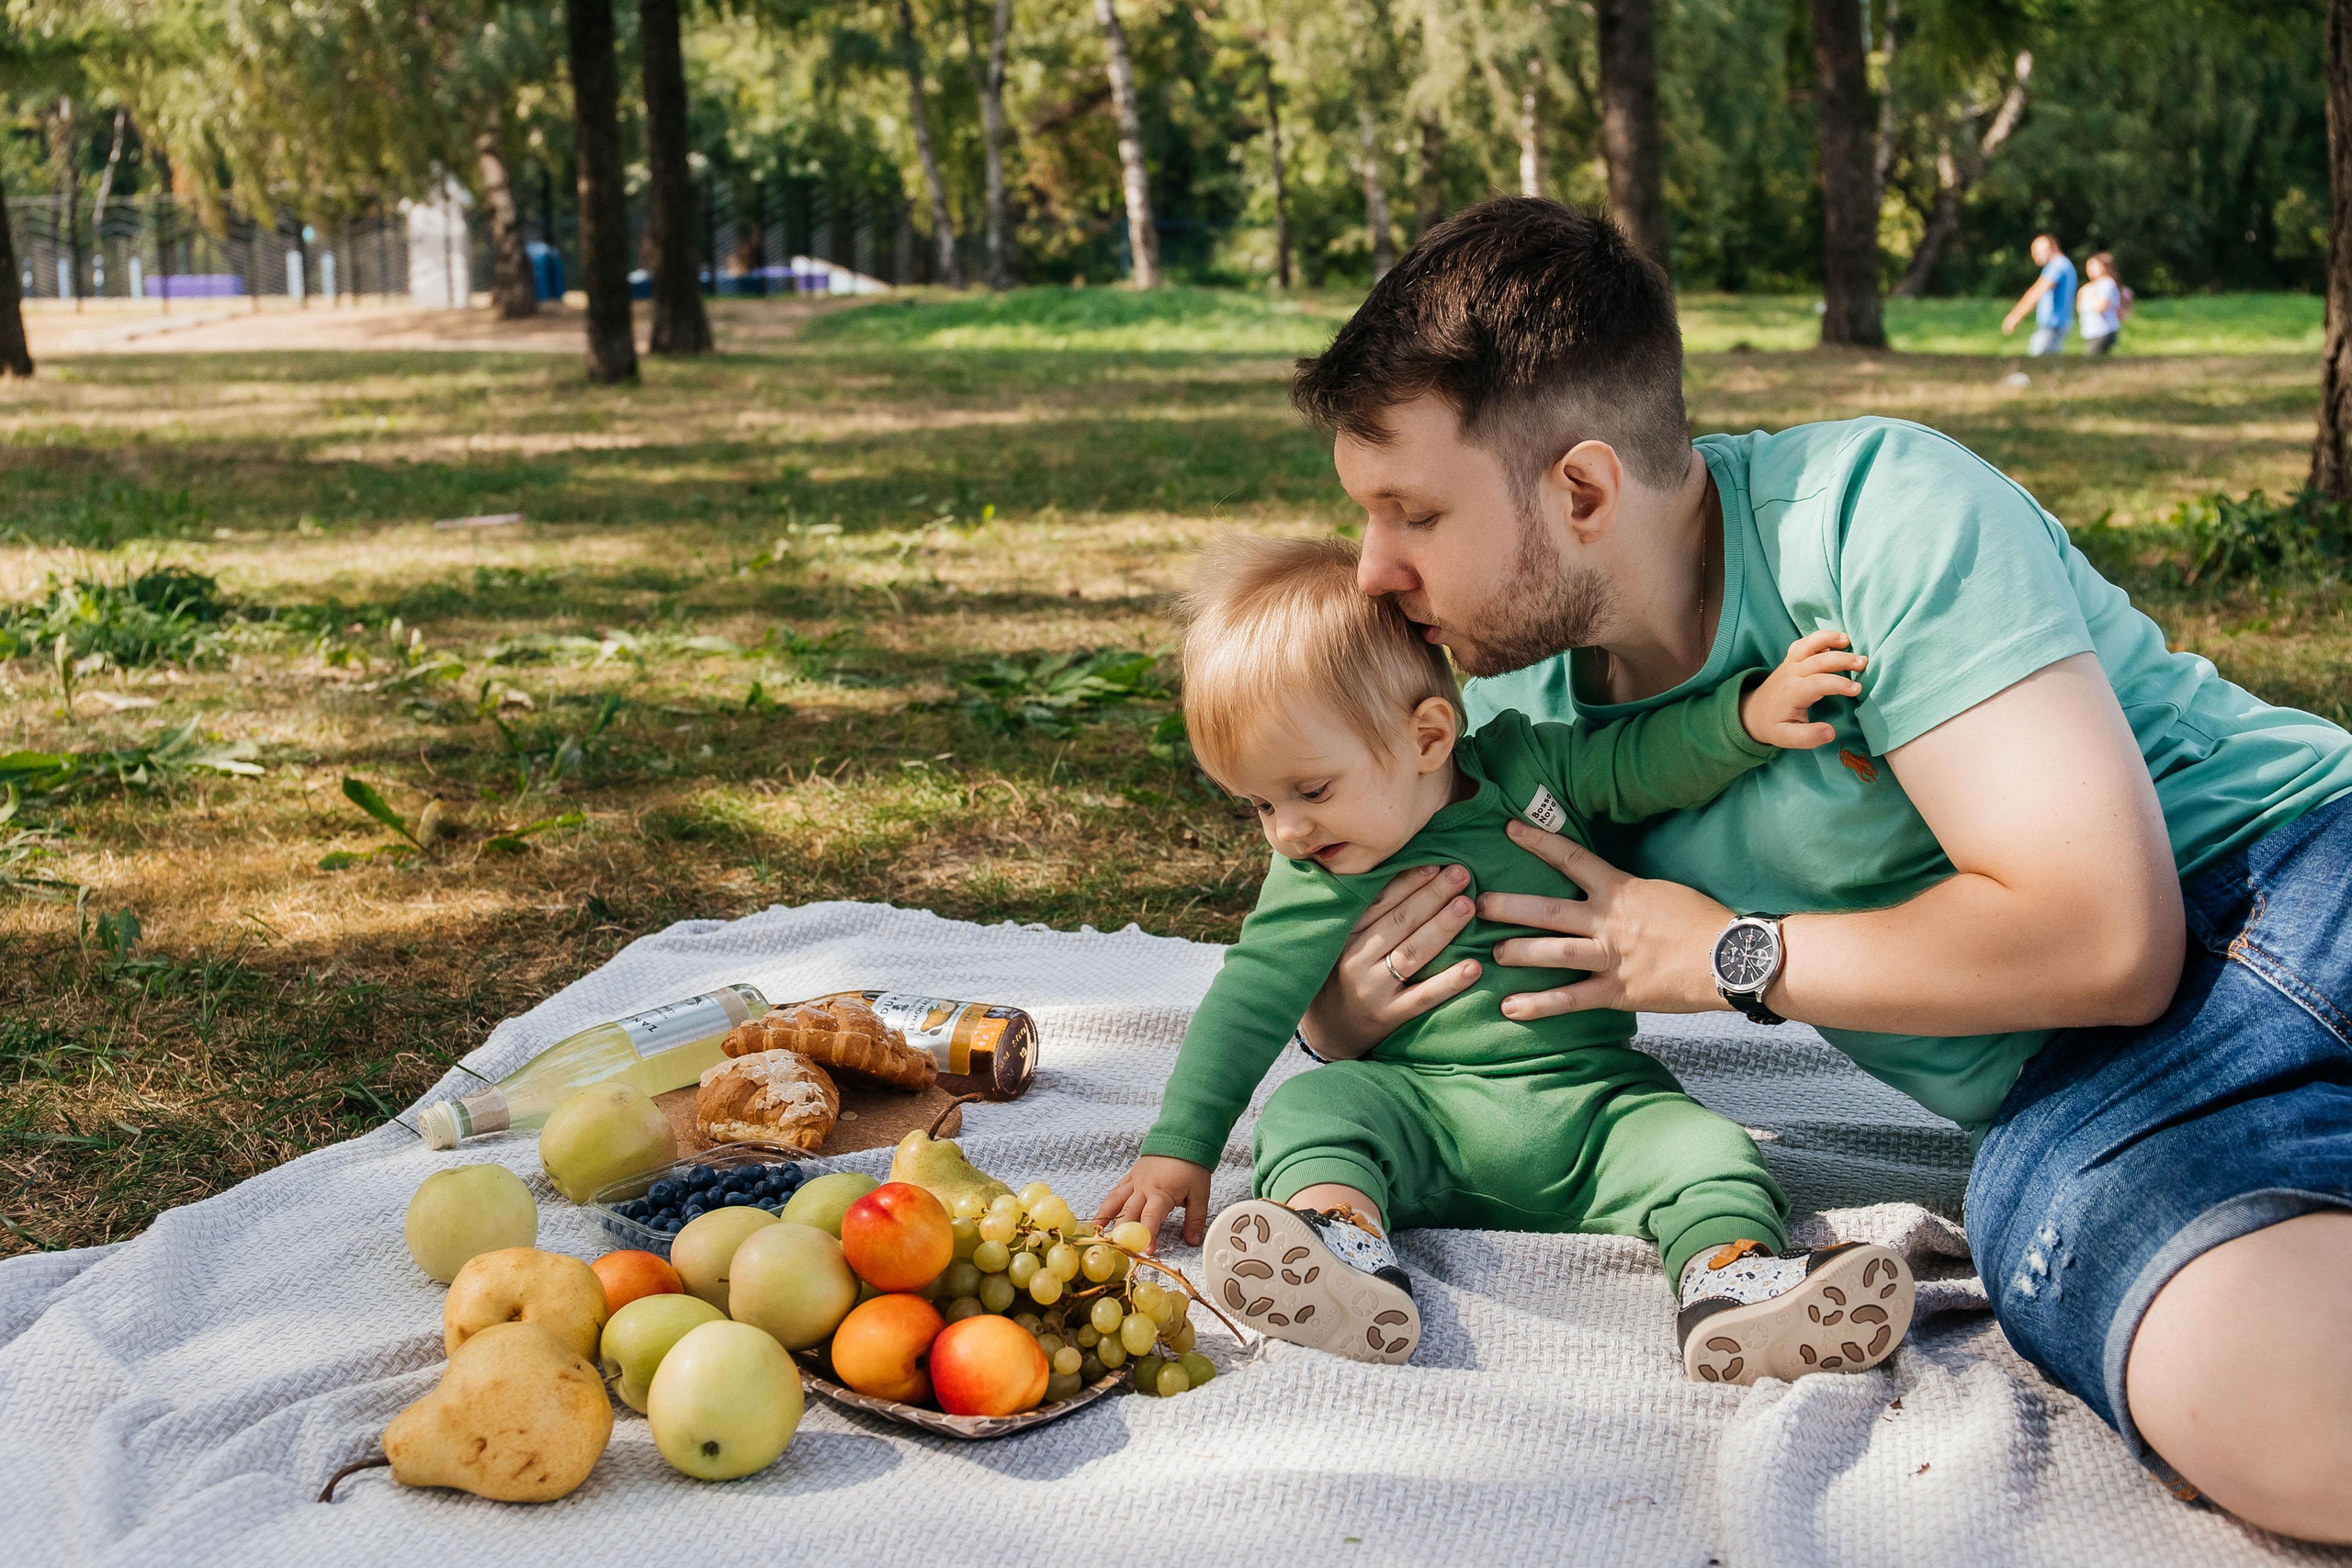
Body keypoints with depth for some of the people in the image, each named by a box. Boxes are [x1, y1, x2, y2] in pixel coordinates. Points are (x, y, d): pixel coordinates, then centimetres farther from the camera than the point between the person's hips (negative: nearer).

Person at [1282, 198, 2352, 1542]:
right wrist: (1343, 1022, -1)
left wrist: (1729, 957, -8)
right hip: (2074, 1091, 3)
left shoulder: (1878, 514, -13)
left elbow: (2102, 936, -19)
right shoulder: (1514, 706, 7)